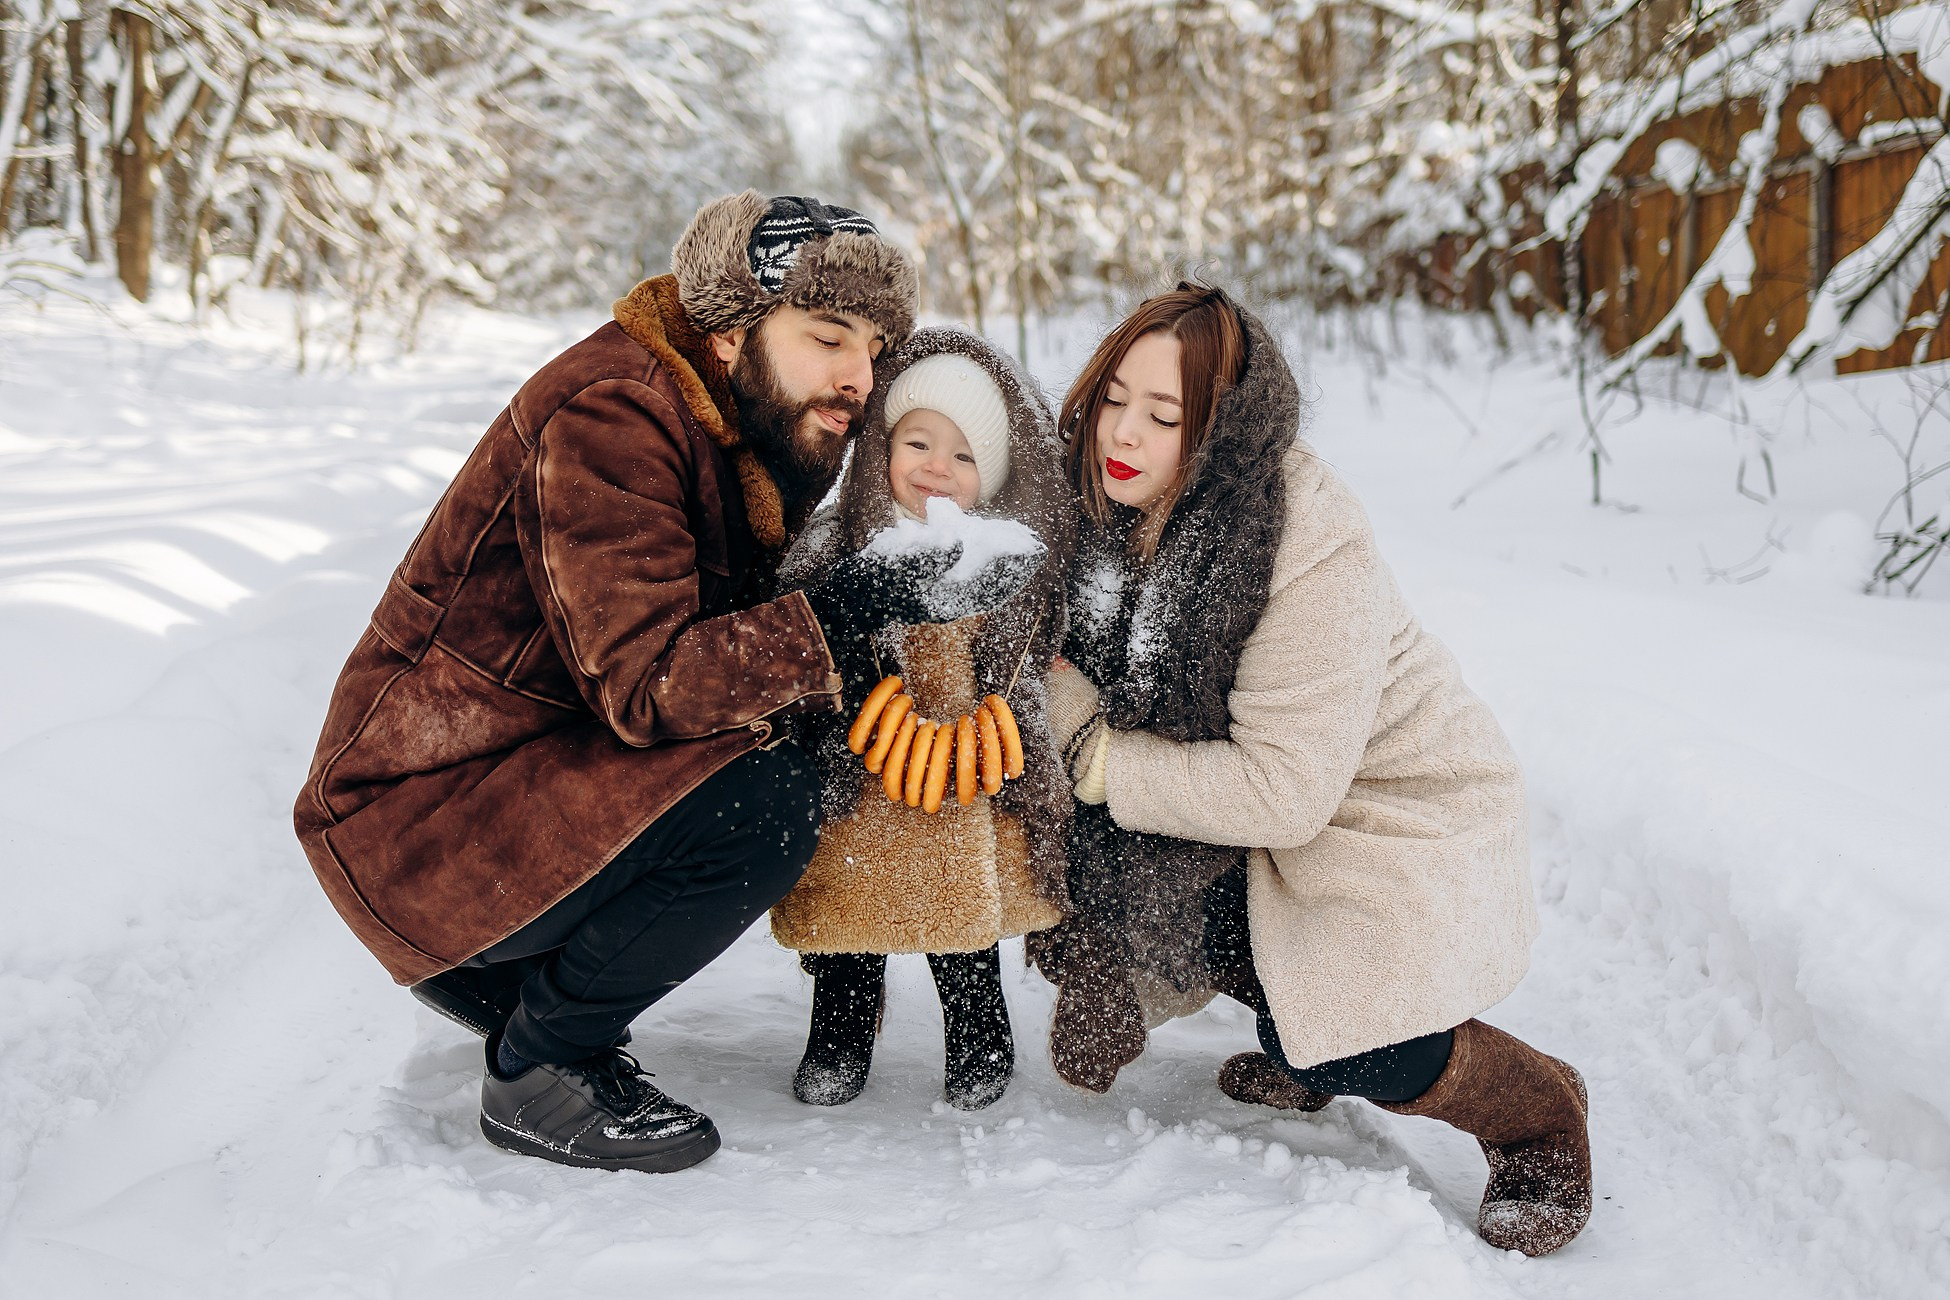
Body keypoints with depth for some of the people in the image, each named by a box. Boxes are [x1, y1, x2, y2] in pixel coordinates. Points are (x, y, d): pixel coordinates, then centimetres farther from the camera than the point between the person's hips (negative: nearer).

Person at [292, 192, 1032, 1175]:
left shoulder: (758, 438, 8)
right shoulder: (611, 415, -21)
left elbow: (751, 653, 4)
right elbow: (645, 684, -28)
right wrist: (833, 618, -38)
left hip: (532, 776, 9)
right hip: (419, 815, -9)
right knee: (766, 804, -25)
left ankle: (505, 978, 12)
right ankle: (536, 1074, -4)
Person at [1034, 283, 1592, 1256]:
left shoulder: (1318, 562, -33)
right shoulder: (1112, 512, -12)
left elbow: (1287, 790, -32)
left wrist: (1096, 754, -29)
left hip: (1399, 809, -7)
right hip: (1248, 801, 8)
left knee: (1364, 1061, -20)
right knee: (1113, 880, -9)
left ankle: (1539, 1110, 13)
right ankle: (1299, 1033, 16)